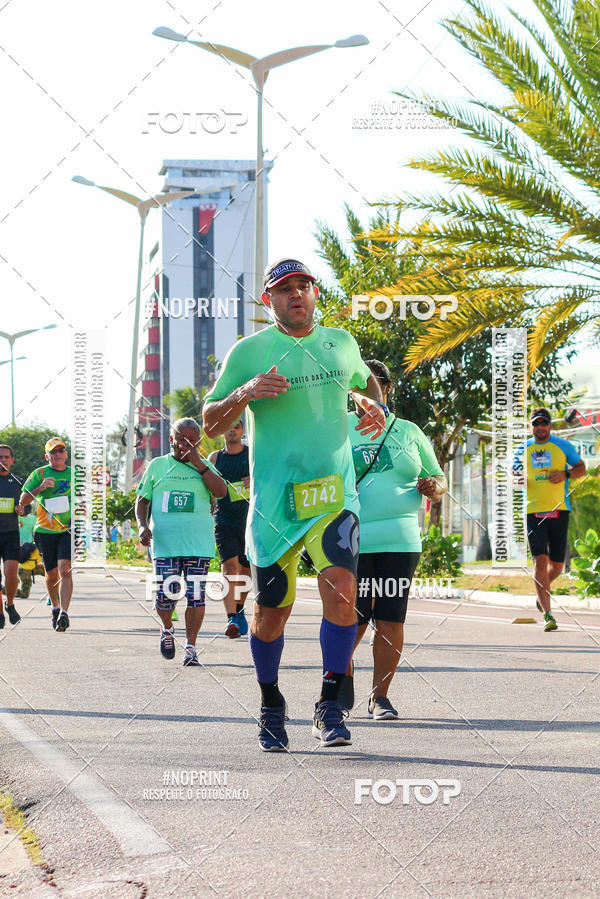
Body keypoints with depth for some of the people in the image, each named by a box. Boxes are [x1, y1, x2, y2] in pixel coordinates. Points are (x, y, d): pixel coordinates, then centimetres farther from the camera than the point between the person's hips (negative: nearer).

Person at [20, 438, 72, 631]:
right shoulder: (39, 474, 3)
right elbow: (23, 500, -2)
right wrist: (40, 488, -17)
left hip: (69, 530, 0)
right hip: (45, 531, 0)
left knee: (65, 570, -17)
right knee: (51, 574, 9)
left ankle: (64, 613, -23)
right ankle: (55, 607, 34)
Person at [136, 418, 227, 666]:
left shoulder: (204, 466, 11)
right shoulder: (158, 466, 11)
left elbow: (221, 492, -6)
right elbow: (142, 499, 15)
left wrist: (198, 463, -8)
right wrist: (142, 526, -1)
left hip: (198, 543, 0)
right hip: (165, 543, 0)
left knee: (196, 595, -3)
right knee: (165, 595, -7)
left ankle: (191, 648, 5)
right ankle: (167, 630, 24)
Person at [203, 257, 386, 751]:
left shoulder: (340, 342, 11)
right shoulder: (249, 352, 0)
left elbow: (365, 380, 33)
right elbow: (211, 423, 1)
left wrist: (376, 406, 10)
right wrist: (245, 392, -18)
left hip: (334, 494, 1)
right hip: (274, 501, -1)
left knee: (341, 590, -20)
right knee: (271, 611, 2)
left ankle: (330, 708, -11)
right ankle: (271, 706, 26)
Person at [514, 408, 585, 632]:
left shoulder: (563, 446, 5)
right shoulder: (524, 449, 9)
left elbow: (581, 467, 12)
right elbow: (515, 469, 23)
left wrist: (565, 474, -9)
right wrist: (519, 477, -1)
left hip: (559, 510, 0)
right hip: (534, 510, 0)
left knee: (557, 564, 6)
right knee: (540, 559, -14)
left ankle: (543, 591, 41)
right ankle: (547, 614, -15)